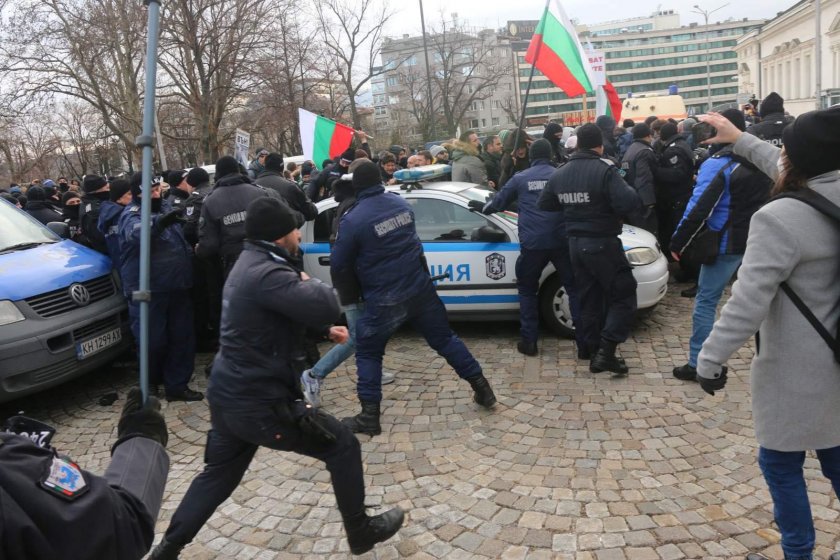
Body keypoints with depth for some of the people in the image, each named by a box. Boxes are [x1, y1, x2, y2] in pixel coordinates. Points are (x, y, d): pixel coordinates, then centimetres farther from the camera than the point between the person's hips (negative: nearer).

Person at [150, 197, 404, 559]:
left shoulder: (251, 264, 11)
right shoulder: (266, 274, -23)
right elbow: (325, 307, -32)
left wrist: (326, 329, 17)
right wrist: (310, 283, -11)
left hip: (229, 394, 10)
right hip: (259, 403, -10)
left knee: (218, 474, 26)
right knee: (343, 447, 6)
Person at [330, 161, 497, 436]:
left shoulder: (353, 219, -13)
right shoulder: (401, 203, 4)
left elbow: (338, 268, -8)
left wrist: (358, 280, 12)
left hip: (384, 300, -5)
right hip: (420, 289, 5)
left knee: (367, 353, 13)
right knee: (444, 339, 19)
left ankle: (369, 416, 12)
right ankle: (482, 388, 26)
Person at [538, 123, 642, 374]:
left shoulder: (560, 173, 5)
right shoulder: (605, 169, -16)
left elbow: (544, 204, 14)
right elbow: (628, 204, -25)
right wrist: (631, 193, -3)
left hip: (575, 243, 7)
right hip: (602, 242, -7)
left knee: (588, 296, 17)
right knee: (623, 293, 2)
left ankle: (588, 347, 25)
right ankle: (605, 351, -8)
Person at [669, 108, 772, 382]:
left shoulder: (717, 164, -14)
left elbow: (698, 209, -19)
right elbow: (766, 200, 20)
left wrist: (677, 242, -13)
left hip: (726, 244, -7)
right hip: (757, 241, 7)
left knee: (706, 301, -3)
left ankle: (697, 364, -2)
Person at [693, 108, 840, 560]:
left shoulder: (781, 218, -24)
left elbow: (748, 301, -26)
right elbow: (795, 171, 21)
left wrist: (710, 358, -18)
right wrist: (740, 141, 28)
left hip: (798, 370, -8)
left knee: (781, 463, 10)